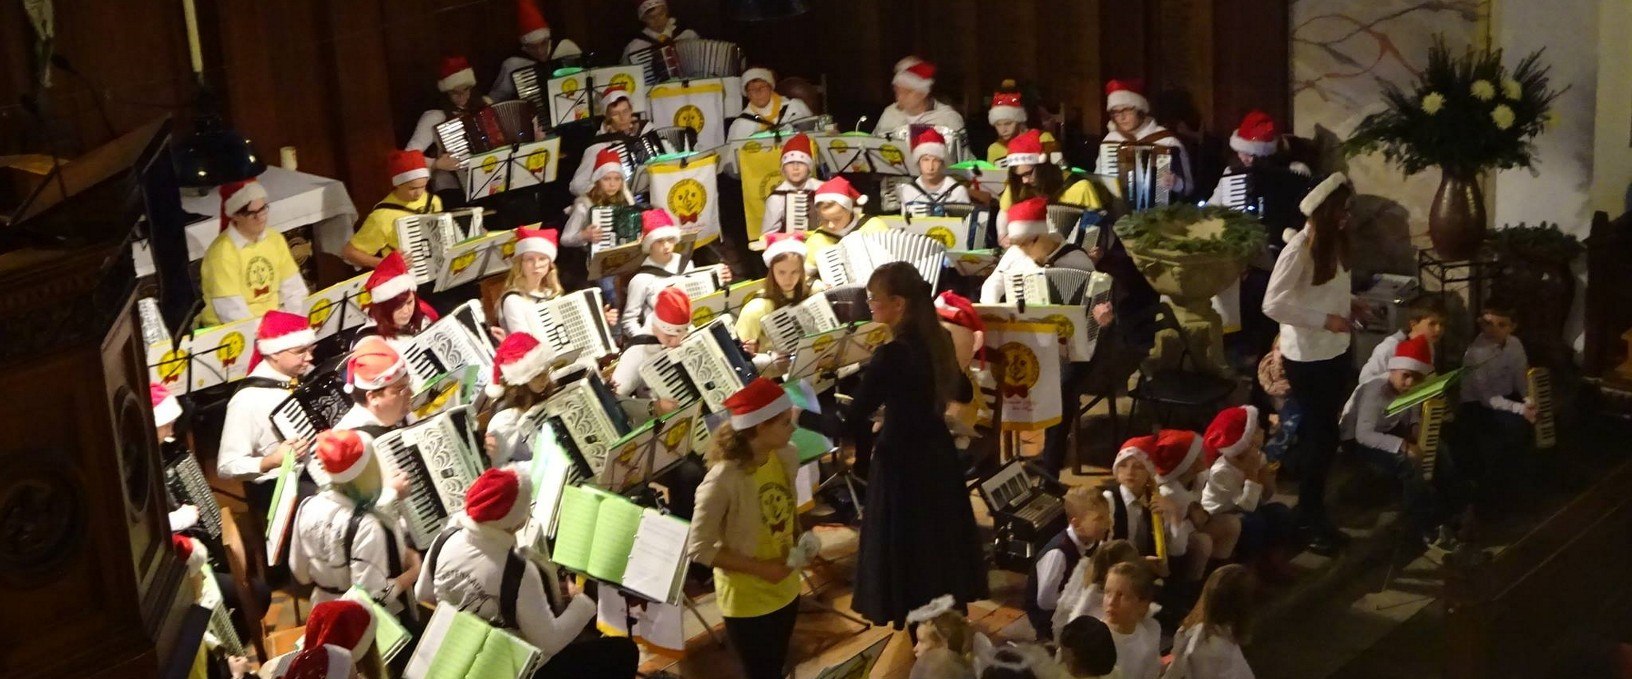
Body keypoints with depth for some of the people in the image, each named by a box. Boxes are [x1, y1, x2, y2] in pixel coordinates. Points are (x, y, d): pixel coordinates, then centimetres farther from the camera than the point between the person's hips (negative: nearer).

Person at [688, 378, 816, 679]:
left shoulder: (787, 456, -8)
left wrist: (799, 541, -5)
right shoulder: (723, 480, -30)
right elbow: (699, 548, -23)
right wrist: (760, 568, -23)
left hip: (785, 590, 6)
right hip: (747, 601, -6)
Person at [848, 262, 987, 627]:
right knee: (941, 543, 22)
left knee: (906, 559, 5)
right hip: (938, 456, 8)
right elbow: (960, 392, 17)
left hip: (903, 465, -8)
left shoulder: (892, 355, -24)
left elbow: (855, 421, -23)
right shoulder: (938, 340, -1)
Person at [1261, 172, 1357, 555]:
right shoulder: (1299, 249, -21)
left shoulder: (1335, 241, 4)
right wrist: (1325, 320, -23)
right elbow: (1272, 304, -25)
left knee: (1324, 433, 16)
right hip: (1306, 357, -8)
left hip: (1336, 351, 8)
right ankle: (1310, 521, 14)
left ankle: (1313, 512, 30)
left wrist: (1349, 302, 1)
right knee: (1319, 436, 0)